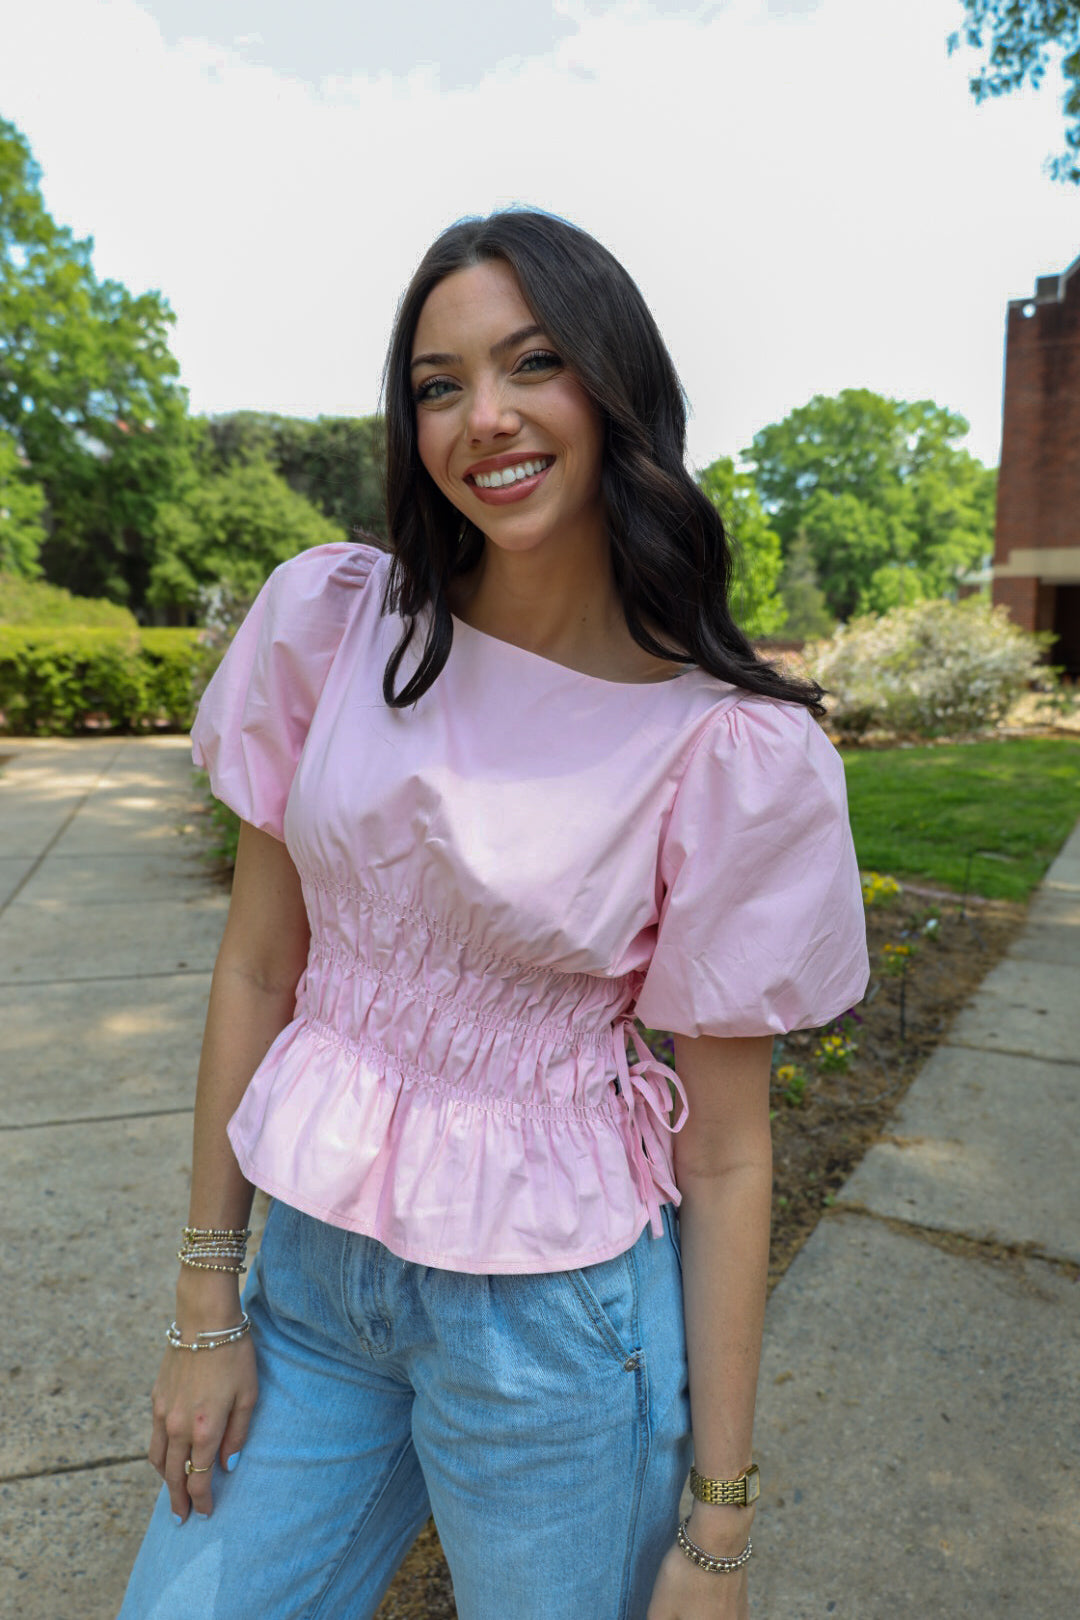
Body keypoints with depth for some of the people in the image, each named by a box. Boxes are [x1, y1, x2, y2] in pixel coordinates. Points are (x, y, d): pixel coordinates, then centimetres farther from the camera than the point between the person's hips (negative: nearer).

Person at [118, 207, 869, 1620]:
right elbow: (258, 967, -3)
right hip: (312, 1268, 3)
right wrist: (206, 1307, 2)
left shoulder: (737, 749, -16)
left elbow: (728, 1150, -10)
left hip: (555, 1321, -2)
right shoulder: (331, 618, -8)